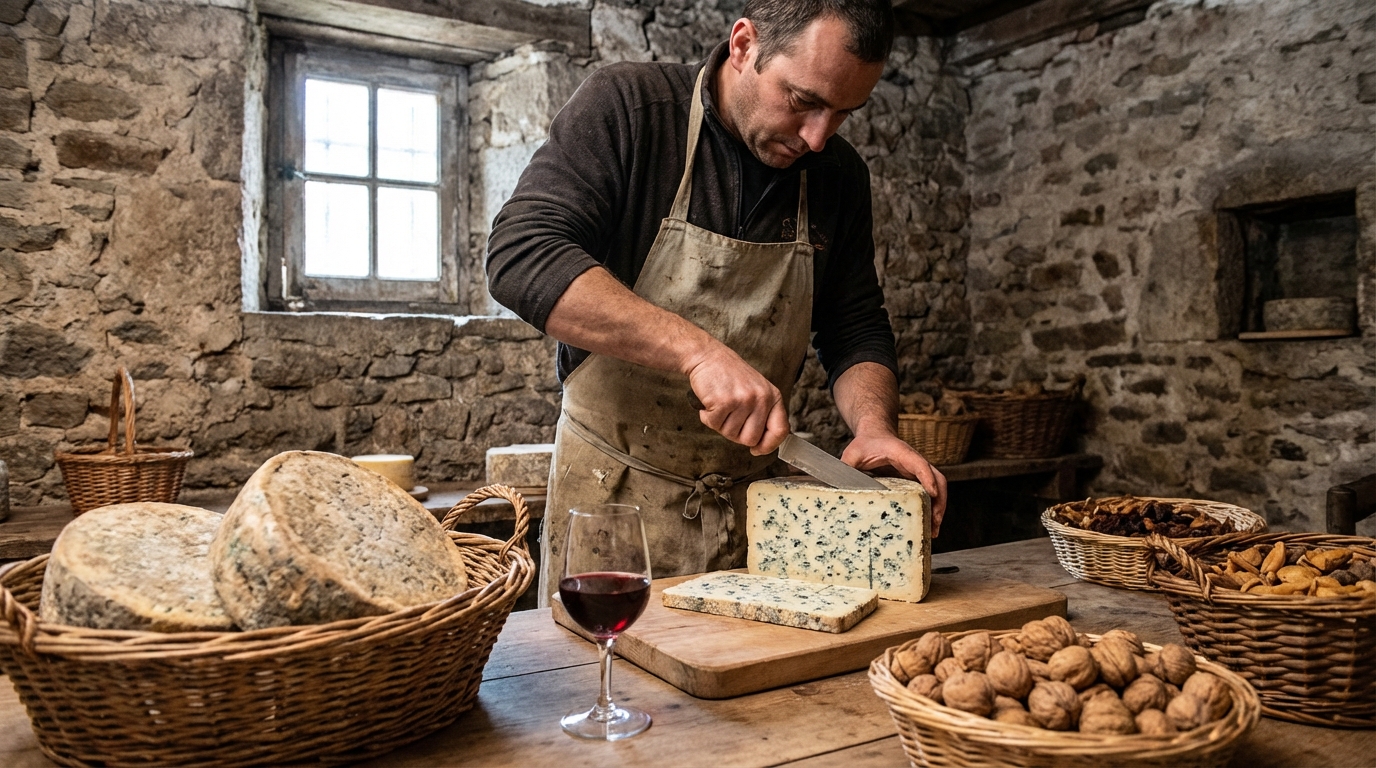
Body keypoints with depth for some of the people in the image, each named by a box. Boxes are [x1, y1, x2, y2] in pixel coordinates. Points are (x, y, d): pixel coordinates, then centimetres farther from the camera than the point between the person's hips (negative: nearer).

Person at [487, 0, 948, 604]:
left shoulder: (839, 175, 3)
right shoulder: (624, 108, -11)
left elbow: (857, 331, 8)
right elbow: (520, 257, -24)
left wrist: (874, 425, -14)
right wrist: (698, 350, -33)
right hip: (613, 495, -3)